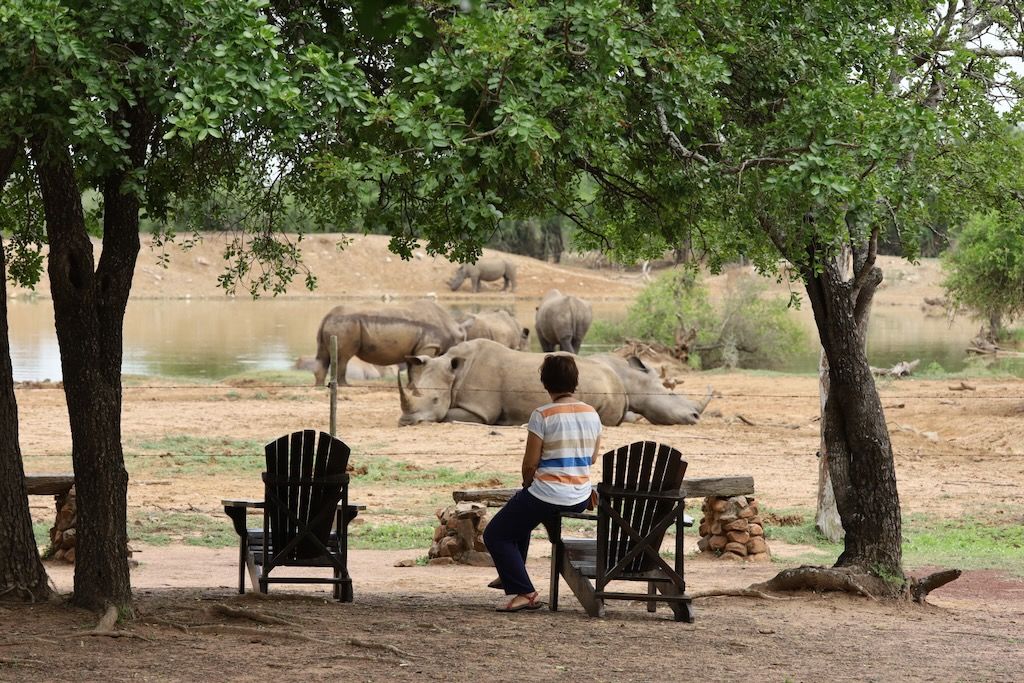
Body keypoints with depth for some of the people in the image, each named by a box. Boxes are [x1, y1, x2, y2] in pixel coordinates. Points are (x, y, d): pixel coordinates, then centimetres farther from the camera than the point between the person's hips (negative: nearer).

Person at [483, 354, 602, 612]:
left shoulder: (543, 415, -16)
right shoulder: (592, 414, 3)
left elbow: (530, 463, -12)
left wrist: (527, 485, 7)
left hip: (548, 495, -7)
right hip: (581, 498, 8)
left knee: (495, 535, 10)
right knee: (520, 517, 36)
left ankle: (524, 592, -3)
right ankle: (511, 574, 46)